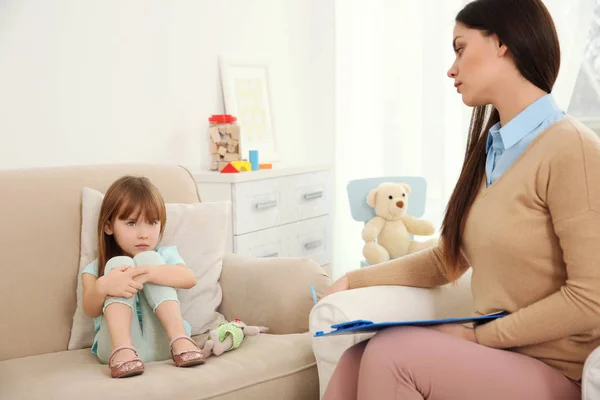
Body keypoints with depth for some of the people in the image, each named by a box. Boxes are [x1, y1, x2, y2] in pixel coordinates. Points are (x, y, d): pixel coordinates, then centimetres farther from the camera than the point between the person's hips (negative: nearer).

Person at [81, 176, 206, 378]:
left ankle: (180, 340, -27)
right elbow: (91, 310, -4)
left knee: (148, 259, -12)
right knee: (118, 264, -15)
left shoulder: (165, 255, 17)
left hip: (161, 343, 0)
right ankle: (122, 350, -35)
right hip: (118, 343, 0)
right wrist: (102, 286, -29)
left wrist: (148, 272, -27)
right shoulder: (96, 268, 16)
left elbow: (189, 278, -7)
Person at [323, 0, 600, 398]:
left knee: (392, 355, -25)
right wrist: (353, 280, 14)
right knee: (355, 362, -16)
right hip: (496, 353, 7)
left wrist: (479, 336, -14)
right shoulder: (490, 150, 11)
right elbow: (445, 260, 16)